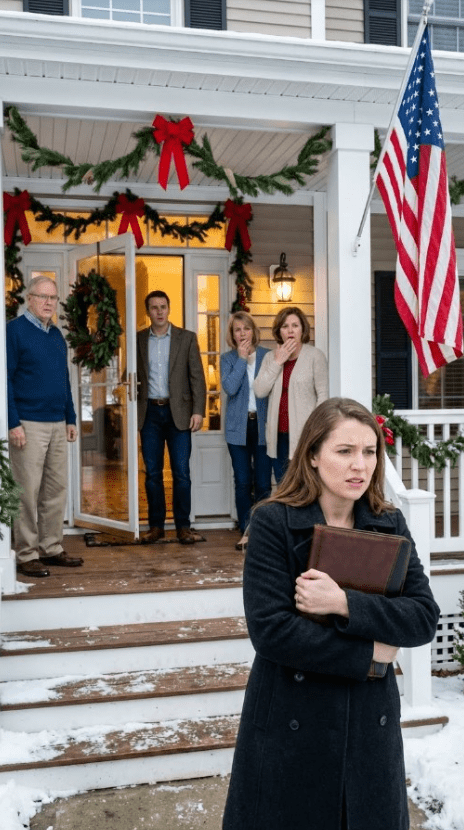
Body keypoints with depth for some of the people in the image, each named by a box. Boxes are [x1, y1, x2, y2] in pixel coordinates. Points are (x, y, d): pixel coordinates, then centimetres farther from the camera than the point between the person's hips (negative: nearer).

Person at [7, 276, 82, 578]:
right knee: (28, 491, -2)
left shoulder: (57, 335, 15)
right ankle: (27, 555, 7)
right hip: (29, 425, -7)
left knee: (57, 489, 10)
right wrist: (14, 423, -16)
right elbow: (6, 380, -11)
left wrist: (71, 419, 15)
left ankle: (52, 548, 21)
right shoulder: (15, 330, -6)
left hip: (58, 425, 7)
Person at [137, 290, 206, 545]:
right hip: (149, 412, 2)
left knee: (181, 472, -2)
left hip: (178, 411, -1)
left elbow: (197, 377, 1)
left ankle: (183, 526, 8)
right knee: (152, 473, 6)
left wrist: (198, 411, -8)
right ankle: (156, 526, 15)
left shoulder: (187, 338, 4)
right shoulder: (138, 340, 8)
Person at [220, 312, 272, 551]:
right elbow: (229, 388, -12)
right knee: (242, 482, 4)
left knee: (263, 483, 0)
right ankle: (246, 531, 14)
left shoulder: (267, 356, 3)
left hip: (263, 424, -1)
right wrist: (242, 359, -10)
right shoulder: (228, 359, 5)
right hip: (238, 426, 1)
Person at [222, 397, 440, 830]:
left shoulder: (390, 525, 0)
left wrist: (344, 604, -22)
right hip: (289, 725, -3)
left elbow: (425, 618, -8)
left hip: (369, 725, 4)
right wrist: (367, 654, -14)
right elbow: (269, 628, -20)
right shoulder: (273, 522, -13)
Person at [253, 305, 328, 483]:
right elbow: (259, 391, -1)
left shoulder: (315, 355, -3)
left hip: (303, 434, -5)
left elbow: (322, 394, -4)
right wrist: (277, 362, -6)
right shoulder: (271, 357, 10)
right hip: (278, 435, 5)